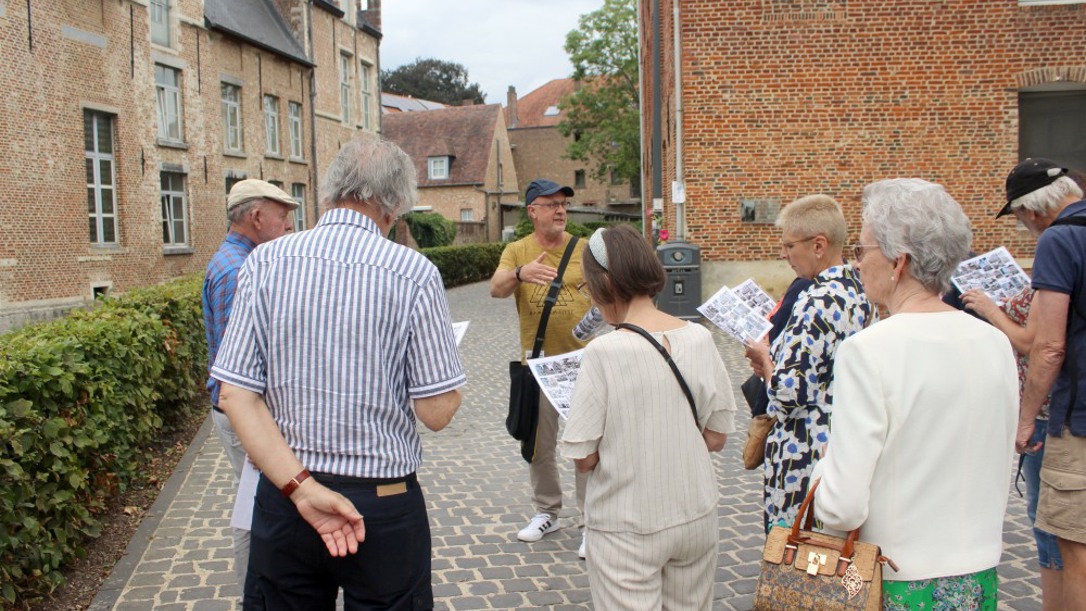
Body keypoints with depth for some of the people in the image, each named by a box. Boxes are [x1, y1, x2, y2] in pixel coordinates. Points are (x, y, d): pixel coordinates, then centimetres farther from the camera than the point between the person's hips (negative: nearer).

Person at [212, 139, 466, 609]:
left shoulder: (265, 262, -4)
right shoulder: (414, 273, -13)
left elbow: (236, 397, -10)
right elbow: (438, 412, -11)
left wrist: (301, 487, -12)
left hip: (282, 495, 3)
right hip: (383, 501, -2)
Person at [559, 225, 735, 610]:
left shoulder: (604, 353, -20)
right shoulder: (700, 338, -7)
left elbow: (584, 458, -15)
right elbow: (717, 437, 0)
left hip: (627, 531, -4)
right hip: (696, 517, 5)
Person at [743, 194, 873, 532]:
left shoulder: (817, 303, -22)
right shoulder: (857, 290, 6)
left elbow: (788, 393, -23)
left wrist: (764, 357, -5)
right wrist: (776, 359, 7)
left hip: (806, 456, -9)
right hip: (847, 445, 10)